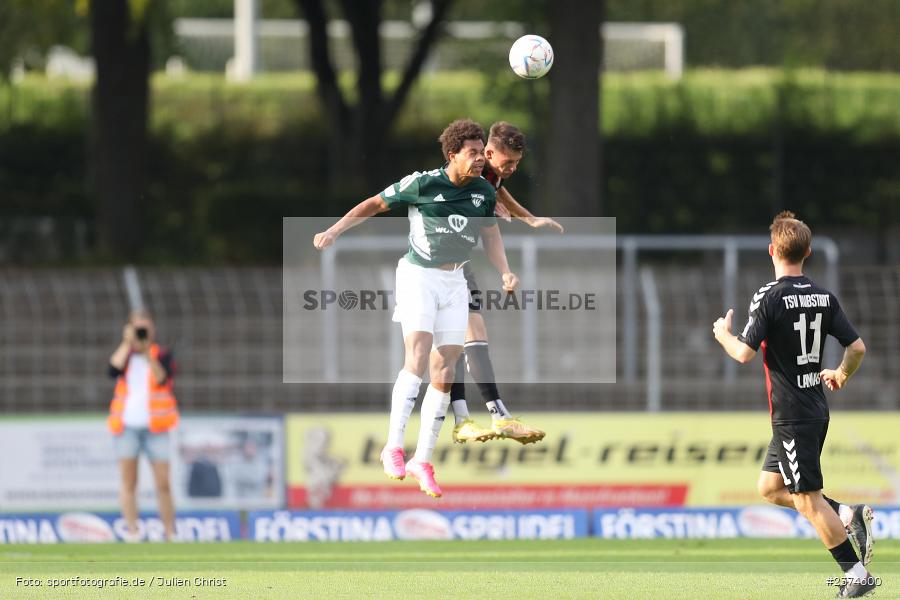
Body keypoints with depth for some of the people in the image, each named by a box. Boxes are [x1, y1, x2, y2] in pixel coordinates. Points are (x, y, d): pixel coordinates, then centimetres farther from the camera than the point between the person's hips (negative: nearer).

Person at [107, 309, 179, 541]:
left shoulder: (162, 355, 6)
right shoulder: (124, 355, 11)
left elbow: (161, 379, -11)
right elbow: (114, 370, -9)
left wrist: (147, 352, -18)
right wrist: (127, 344, -8)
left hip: (154, 427, -1)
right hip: (127, 426, 1)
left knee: (163, 484, -4)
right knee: (128, 484, -2)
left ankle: (170, 533, 2)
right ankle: (131, 531, -1)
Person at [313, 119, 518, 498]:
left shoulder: (483, 191, 3)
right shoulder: (422, 184, -11)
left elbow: (491, 234, 16)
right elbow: (374, 204, -1)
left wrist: (505, 272, 0)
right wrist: (333, 231, -8)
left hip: (455, 281, 5)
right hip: (418, 277, -5)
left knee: (444, 373, 1)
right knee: (417, 357, -22)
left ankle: (423, 460, 7)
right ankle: (393, 447, -20)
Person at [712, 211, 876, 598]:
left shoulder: (770, 298, -15)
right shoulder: (824, 297, 4)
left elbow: (744, 353, -19)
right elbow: (857, 347, 3)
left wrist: (723, 334, 3)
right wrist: (842, 375, 24)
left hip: (792, 416, -8)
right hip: (815, 408, 8)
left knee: (808, 500, -2)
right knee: (770, 487, 18)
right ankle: (849, 515, 8)